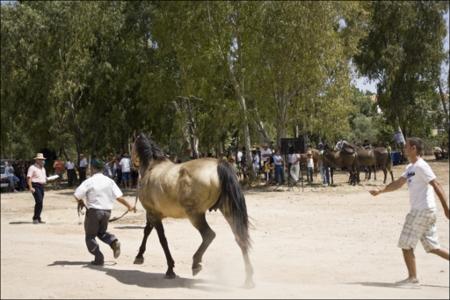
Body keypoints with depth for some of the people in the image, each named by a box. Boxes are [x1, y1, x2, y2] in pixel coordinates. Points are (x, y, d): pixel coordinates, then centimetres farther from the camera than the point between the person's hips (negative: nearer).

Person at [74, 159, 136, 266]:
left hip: (93, 211, -4)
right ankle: (113, 241, -3)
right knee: (101, 232, 25)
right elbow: (119, 197, -3)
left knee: (90, 236, 10)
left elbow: (77, 195, -14)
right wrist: (129, 206, 8)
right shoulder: (109, 181, 1)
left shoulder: (89, 182, -10)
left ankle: (99, 258, 2)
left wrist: (81, 202, 7)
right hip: (107, 211, 5)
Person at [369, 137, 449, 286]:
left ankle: (412, 278, 6)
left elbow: (436, 185, -19)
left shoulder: (421, 166, -13)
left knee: (406, 244, -2)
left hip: (422, 211, -9)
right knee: (432, 247, 11)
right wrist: (380, 191, 19)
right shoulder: (410, 167, 16)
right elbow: (398, 183, 24)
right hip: (420, 211, 9)